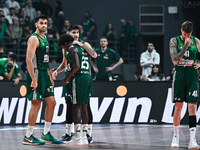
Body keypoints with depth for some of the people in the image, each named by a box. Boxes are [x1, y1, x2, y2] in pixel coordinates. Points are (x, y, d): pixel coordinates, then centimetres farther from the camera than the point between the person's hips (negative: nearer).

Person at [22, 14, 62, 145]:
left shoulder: (44, 39, 17)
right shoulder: (34, 39, -12)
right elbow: (29, 60, -19)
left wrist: (50, 77, 21)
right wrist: (33, 79, -24)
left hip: (45, 75, 9)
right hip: (36, 74, -9)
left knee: (51, 103, 10)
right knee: (36, 105, -9)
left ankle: (46, 134, 17)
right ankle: (28, 137, -3)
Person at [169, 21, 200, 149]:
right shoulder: (174, 41, -1)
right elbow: (175, 60, -12)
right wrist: (185, 45, -17)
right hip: (179, 75, -1)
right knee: (178, 107, 4)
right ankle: (176, 136, 17)